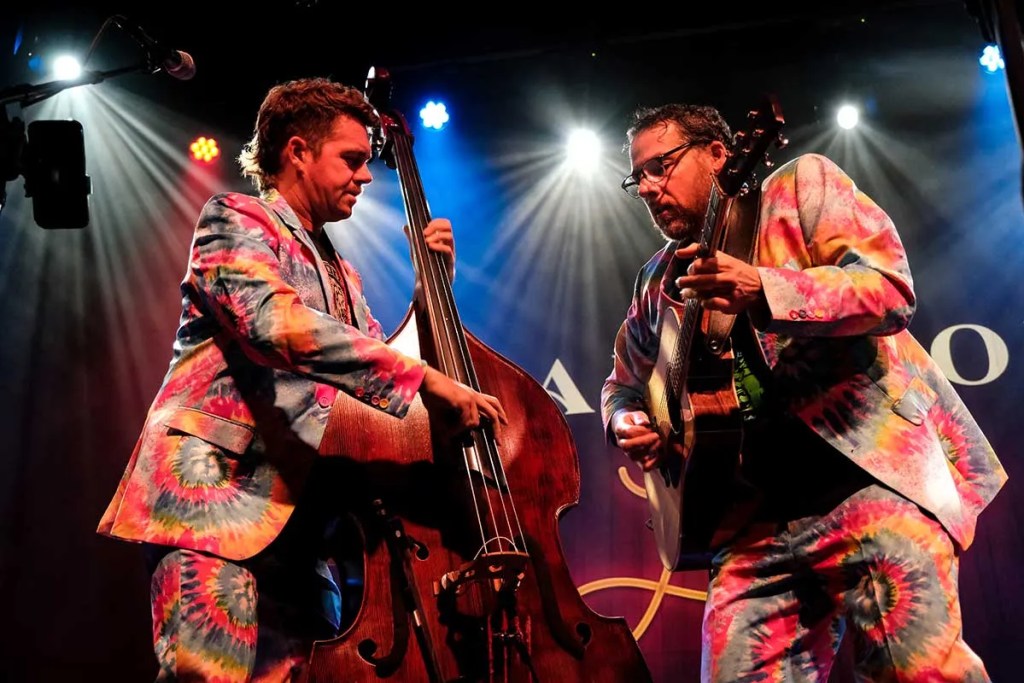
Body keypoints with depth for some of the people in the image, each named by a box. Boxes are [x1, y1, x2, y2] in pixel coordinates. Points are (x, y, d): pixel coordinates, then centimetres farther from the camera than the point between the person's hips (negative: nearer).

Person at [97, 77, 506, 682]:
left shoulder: (340, 273, 25)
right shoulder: (235, 219, 1)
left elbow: (380, 364, 22)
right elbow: (276, 324, -20)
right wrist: (425, 379, -24)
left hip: (303, 521, 7)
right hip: (219, 495, -7)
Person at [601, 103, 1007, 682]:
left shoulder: (805, 184, 5)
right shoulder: (658, 283, 19)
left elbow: (892, 289, -10)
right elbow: (624, 386, 31)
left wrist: (763, 290, -25)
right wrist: (629, 424, 7)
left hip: (874, 464, -5)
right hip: (757, 511, 5)